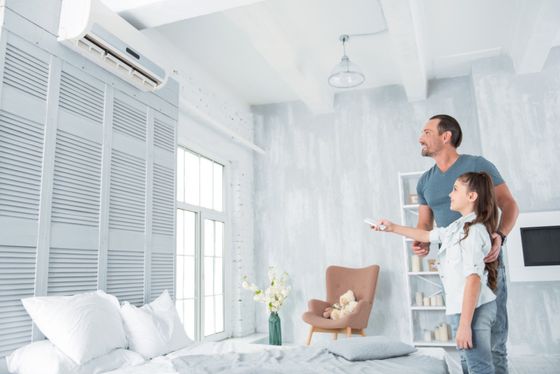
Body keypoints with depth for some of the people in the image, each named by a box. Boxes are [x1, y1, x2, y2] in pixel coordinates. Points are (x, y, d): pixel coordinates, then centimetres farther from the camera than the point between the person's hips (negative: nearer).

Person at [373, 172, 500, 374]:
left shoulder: (473, 231, -18)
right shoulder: (458, 227, 11)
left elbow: (473, 279, -24)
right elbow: (427, 235, 25)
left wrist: (464, 324, -25)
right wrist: (392, 227, 27)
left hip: (473, 310, -10)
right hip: (470, 308, 10)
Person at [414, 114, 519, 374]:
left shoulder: (478, 165, -3)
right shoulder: (425, 182, 12)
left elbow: (510, 205, -3)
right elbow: (424, 223, 15)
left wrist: (500, 236, -21)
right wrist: (421, 243, -8)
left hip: (485, 262, -5)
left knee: (493, 340, -2)